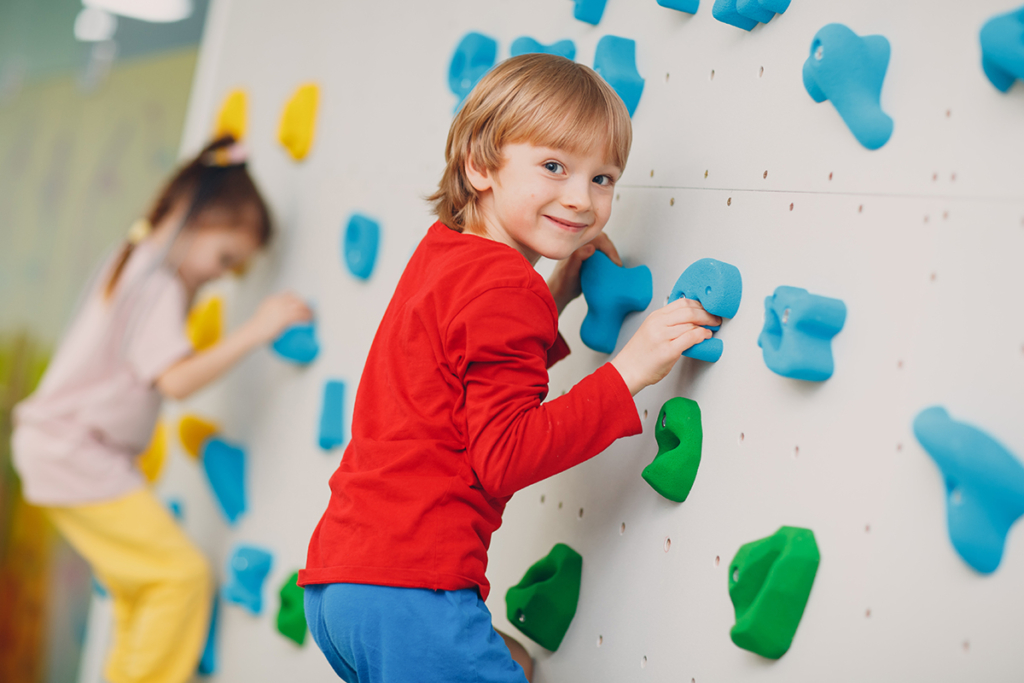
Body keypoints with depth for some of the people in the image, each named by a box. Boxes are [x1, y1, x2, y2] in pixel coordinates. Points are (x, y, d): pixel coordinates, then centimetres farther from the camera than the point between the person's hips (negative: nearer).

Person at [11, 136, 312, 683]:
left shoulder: (130, 265, 11)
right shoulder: (159, 286, -18)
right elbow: (176, 379, -29)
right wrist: (253, 332, -31)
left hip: (61, 448, 10)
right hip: (78, 456, -10)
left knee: (140, 586, 14)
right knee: (183, 576, -13)